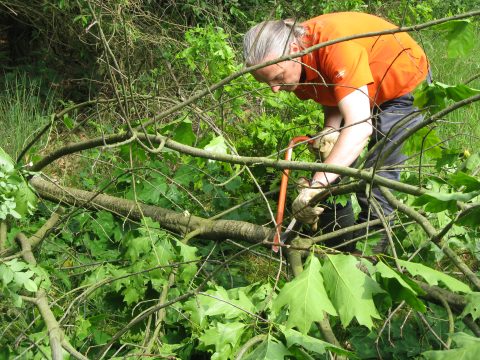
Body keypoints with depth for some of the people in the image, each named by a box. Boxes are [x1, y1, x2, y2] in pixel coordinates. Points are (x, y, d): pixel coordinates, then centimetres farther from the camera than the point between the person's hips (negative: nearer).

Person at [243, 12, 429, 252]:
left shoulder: (336, 44, -39)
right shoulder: (290, 65, -16)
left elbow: (360, 126, -47)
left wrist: (316, 186, -53)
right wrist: (330, 130, -18)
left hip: (405, 87, -7)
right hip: (357, 95, 7)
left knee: (375, 185, -15)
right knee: (331, 177, 3)